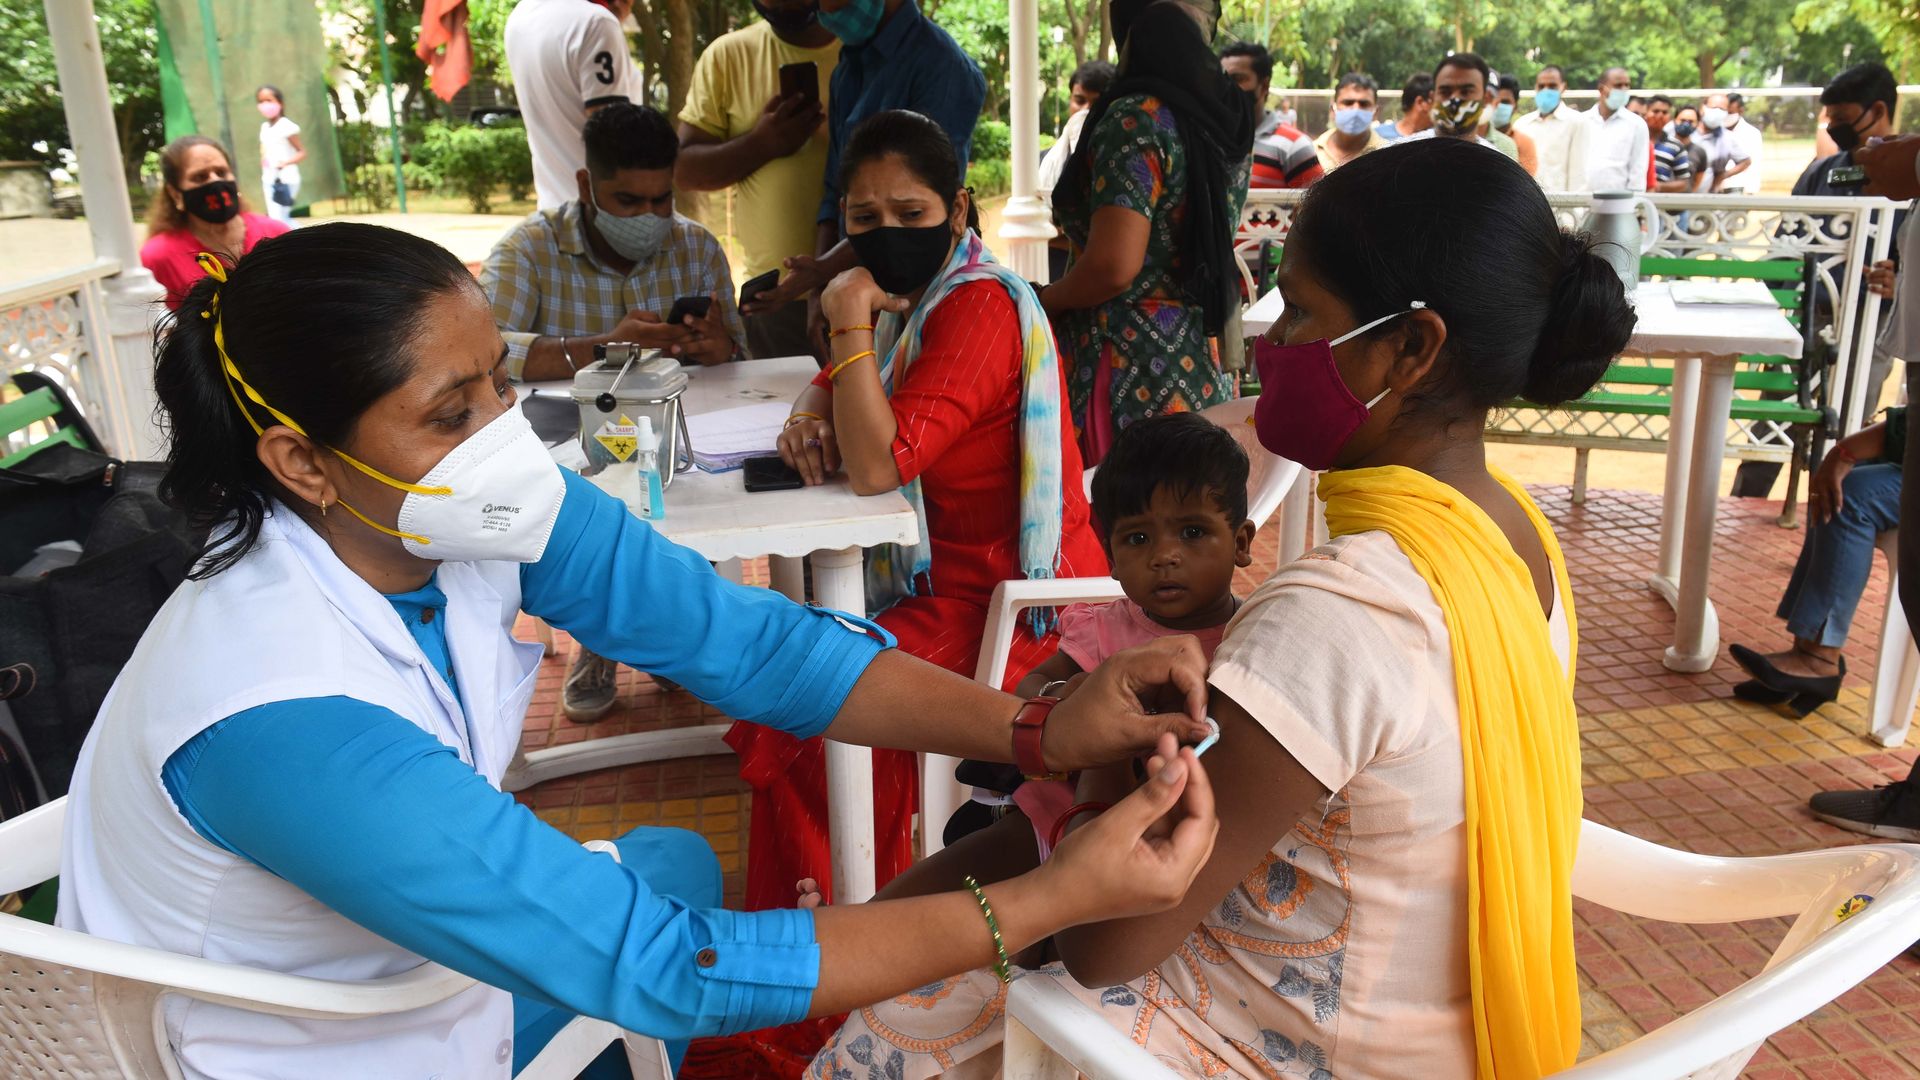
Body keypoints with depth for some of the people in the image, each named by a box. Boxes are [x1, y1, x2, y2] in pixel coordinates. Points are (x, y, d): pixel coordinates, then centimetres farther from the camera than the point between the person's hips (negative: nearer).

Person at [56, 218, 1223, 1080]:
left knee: (678, 864, 17)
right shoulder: (281, 719, -37)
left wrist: (1042, 732, -31)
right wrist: (1052, 899, -38)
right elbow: (658, 967, -36)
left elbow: (744, 636, -19)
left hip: (434, 940, 6)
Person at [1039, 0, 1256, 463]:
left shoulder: (1136, 118, -16)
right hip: (1205, 363, 9)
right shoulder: (1229, 114, 9)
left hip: (1132, 368, -8)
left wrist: (1043, 300, -7)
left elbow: (1114, 265, -23)